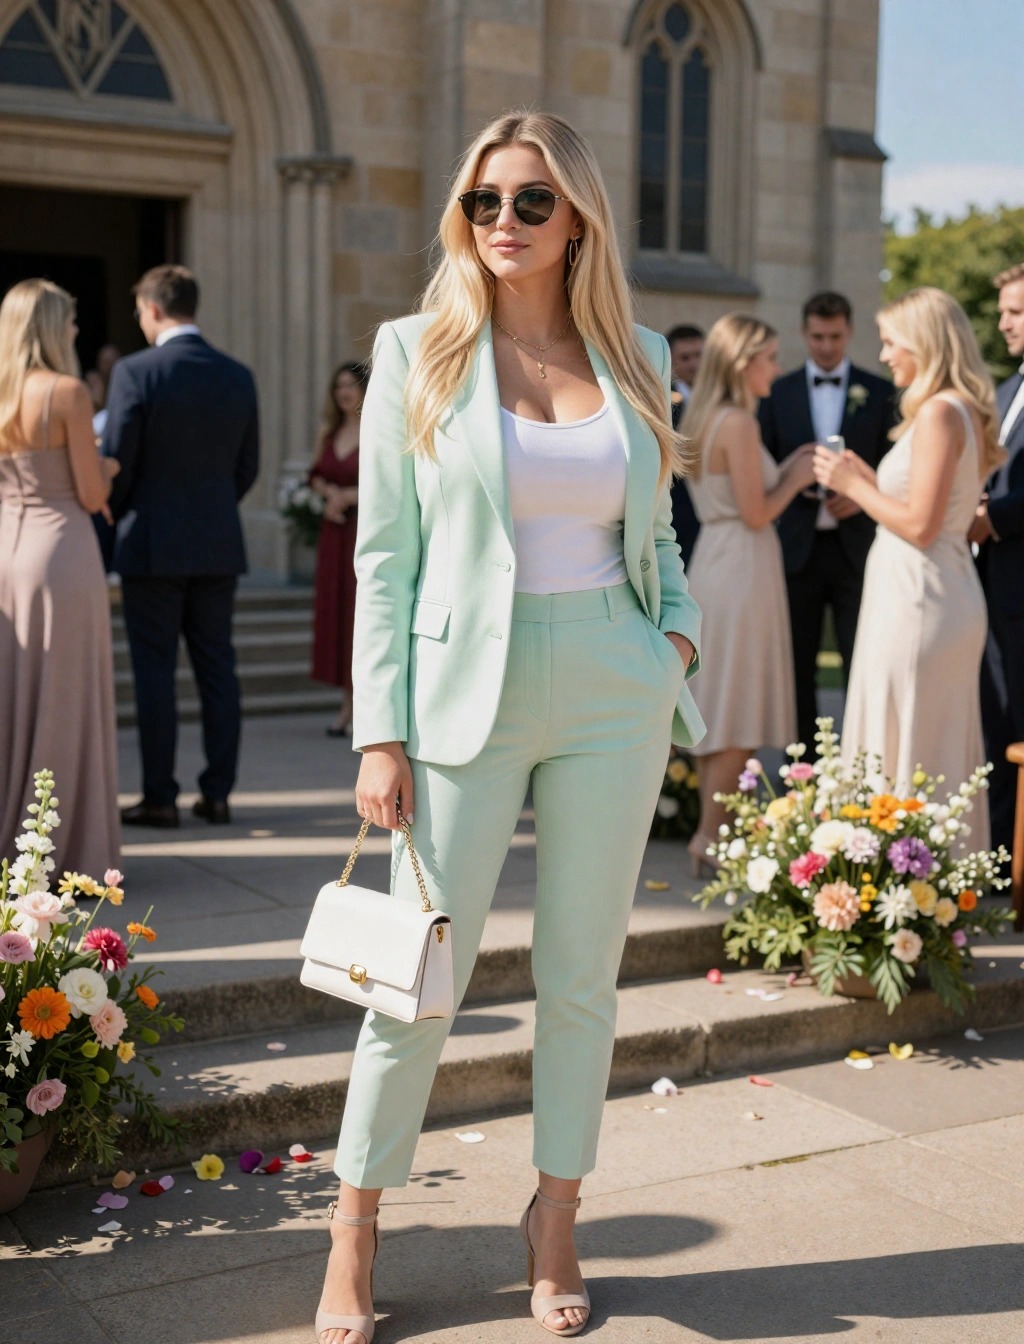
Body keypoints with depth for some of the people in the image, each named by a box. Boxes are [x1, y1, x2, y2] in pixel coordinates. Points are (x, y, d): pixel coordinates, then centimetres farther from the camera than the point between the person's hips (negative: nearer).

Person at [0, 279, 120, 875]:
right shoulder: (68, 392, -10)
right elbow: (93, 496, -9)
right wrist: (108, 468, 11)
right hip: (61, 552, -6)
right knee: (64, 704, 1)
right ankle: (65, 846, 7)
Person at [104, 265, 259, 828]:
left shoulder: (136, 372, -11)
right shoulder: (238, 376, 4)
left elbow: (116, 464, -9)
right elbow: (248, 466, 9)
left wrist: (117, 514, 10)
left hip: (152, 546, -4)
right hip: (219, 547, 4)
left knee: (154, 672, 2)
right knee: (217, 669, 9)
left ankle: (159, 798, 6)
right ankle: (217, 793, 12)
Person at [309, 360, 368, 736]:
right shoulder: (329, 432, 11)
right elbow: (316, 474, 20)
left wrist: (349, 496, -13)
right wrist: (329, 491, -2)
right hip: (334, 532, 6)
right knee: (335, 613, 5)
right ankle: (349, 704, 12)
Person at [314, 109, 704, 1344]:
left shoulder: (637, 358, 8)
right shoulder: (416, 352, 0)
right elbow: (384, 557, -2)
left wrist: (679, 628, -1)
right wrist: (380, 733, -8)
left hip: (612, 696, 3)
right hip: (468, 691, -2)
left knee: (582, 974, 10)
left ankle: (555, 1223, 27)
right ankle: (354, 1236, 20)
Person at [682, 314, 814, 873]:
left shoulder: (701, 419, 12)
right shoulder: (739, 422, -15)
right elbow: (756, 514, -17)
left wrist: (783, 471, 14)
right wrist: (795, 479, -2)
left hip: (711, 561, 9)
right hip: (742, 568, -9)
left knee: (715, 706, 13)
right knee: (738, 707, -2)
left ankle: (710, 831, 21)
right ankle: (711, 838, 3)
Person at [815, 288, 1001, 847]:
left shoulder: (939, 412, -14)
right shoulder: (968, 412, 14)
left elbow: (920, 525, -20)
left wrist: (853, 486, -8)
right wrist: (868, 478, 16)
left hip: (917, 599, -10)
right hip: (951, 594, 10)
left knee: (904, 753, -4)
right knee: (943, 752, 14)